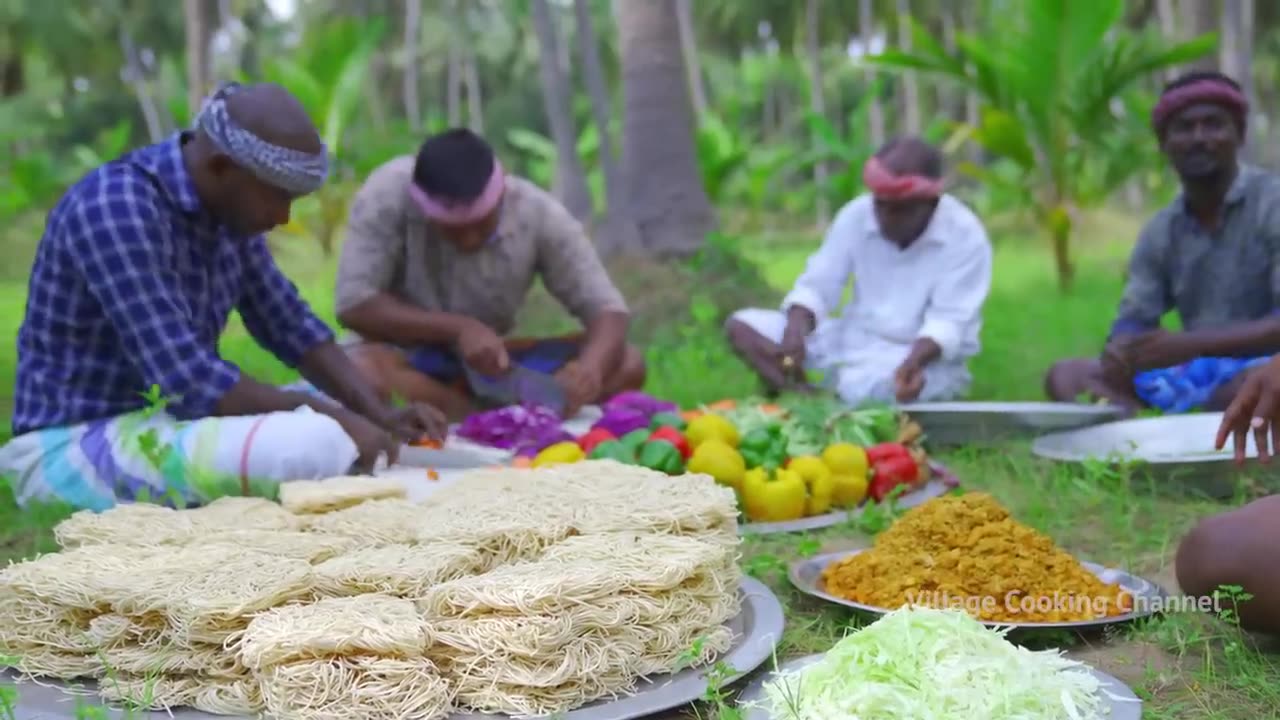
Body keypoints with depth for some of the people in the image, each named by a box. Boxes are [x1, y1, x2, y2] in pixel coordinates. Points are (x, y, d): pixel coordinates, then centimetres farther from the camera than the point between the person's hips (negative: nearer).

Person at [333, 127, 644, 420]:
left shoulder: (537, 213, -16)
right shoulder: (388, 195, -22)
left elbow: (606, 310, -16)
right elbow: (353, 306, -23)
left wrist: (589, 370, -37)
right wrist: (457, 329, -31)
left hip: (486, 366, 2)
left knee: (627, 365, -17)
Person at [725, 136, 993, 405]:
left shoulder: (966, 236, -14)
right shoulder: (857, 215, -4)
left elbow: (950, 320, -21)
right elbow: (817, 285, -6)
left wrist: (915, 360, -43)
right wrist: (796, 331, -29)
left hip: (930, 356, -5)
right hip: (856, 339, 5)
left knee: (865, 387, -41)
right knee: (741, 326, -12)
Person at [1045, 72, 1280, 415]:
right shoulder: (1160, 232, 9)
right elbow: (1134, 322, 4)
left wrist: (1189, 343, -28)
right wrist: (1119, 356, -21)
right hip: (1193, 371, 6)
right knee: (1065, 376, -8)